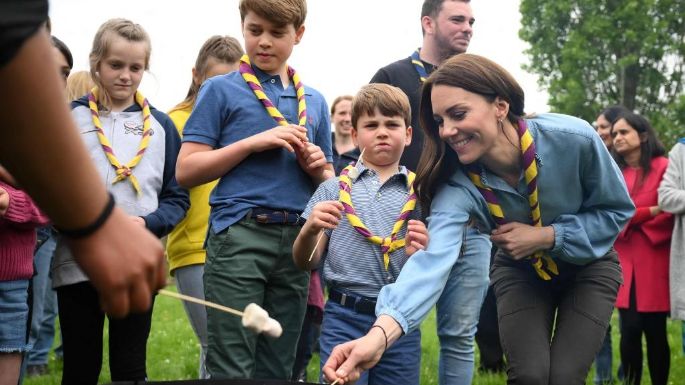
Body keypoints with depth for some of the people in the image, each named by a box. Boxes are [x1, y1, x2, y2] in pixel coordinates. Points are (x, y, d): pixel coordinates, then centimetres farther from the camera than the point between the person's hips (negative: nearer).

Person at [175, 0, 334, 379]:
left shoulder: (315, 102, 17)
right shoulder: (221, 90, 5)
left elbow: (329, 185, 22)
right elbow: (186, 171, -3)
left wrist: (318, 168, -1)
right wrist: (253, 142, -11)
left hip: (297, 241, 4)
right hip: (239, 237, -4)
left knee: (276, 368, 10)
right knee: (231, 369, -5)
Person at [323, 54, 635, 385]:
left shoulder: (574, 139, -31)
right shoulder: (459, 184, -29)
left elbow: (617, 210, -15)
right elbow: (433, 257, -46)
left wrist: (546, 236, -30)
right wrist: (379, 334, -64)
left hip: (588, 265, -1)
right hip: (522, 270, 1)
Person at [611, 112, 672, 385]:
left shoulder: (663, 167, -1)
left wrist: (632, 220, -6)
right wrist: (652, 210, -11)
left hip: (654, 261, -3)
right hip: (624, 262, 3)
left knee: (655, 331, 1)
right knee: (630, 330, -2)